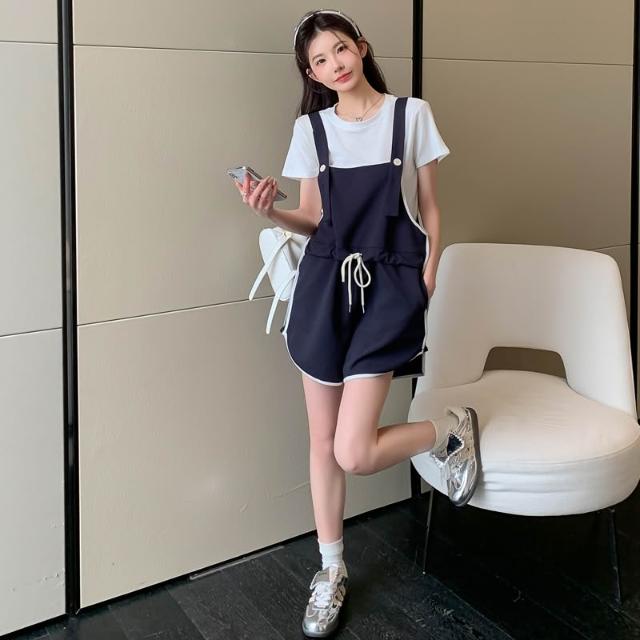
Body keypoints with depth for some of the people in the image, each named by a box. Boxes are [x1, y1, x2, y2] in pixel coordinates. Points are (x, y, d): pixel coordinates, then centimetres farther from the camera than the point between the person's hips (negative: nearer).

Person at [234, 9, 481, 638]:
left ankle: (451, 429, 17)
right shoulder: (309, 129, 7)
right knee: (323, 440, 8)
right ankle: (331, 571, 26)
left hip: (390, 284, -3)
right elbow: (313, 220, 11)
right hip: (324, 281, 3)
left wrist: (425, 287, -1)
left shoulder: (411, 114, 2)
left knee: (355, 452, -12)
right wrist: (271, 212, -9)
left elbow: (430, 211, 5)